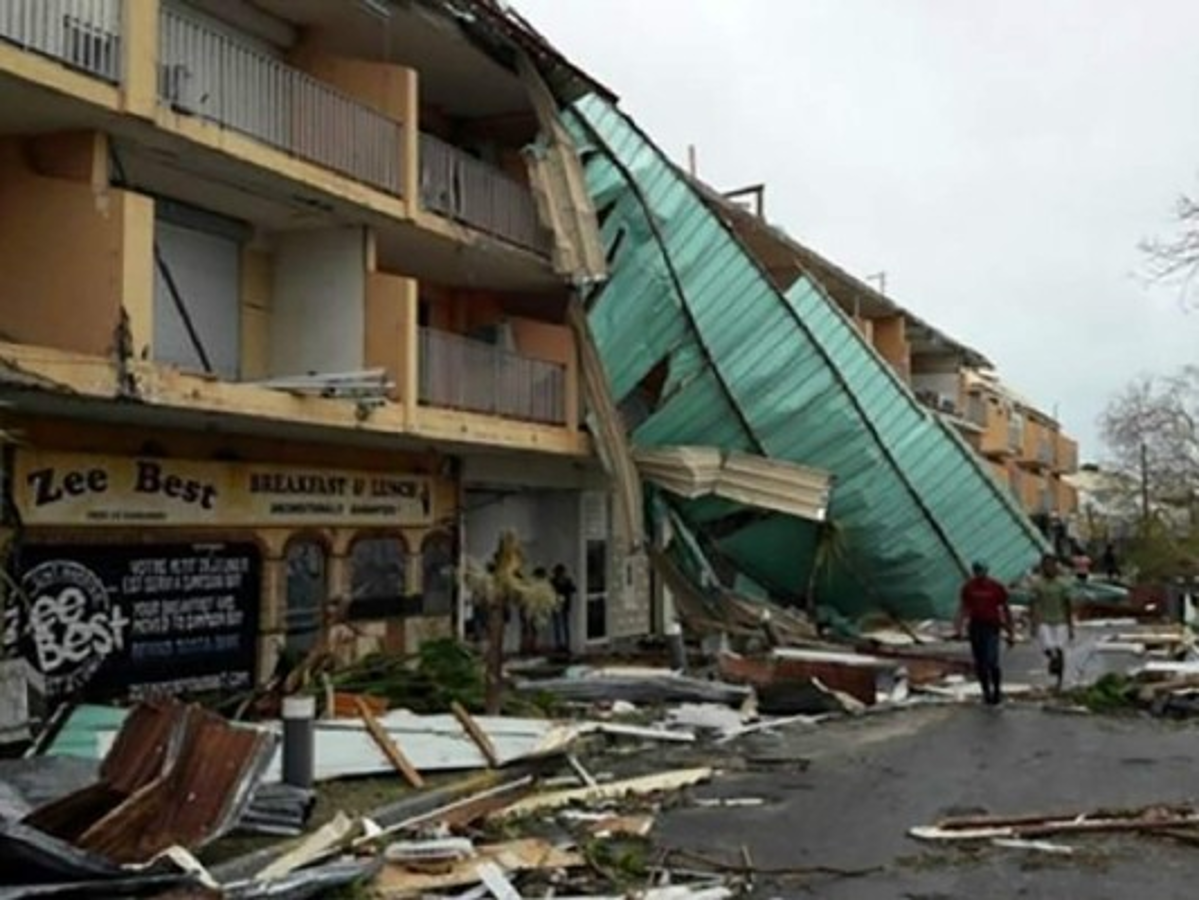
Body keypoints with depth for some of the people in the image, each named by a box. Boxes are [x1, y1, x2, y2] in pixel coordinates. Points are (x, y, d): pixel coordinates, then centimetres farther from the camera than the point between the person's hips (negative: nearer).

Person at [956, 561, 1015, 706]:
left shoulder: (996, 587, -4)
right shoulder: (968, 587, 3)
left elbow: (1006, 609, 3)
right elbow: (963, 608, 9)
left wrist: (1010, 633, 2)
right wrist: (959, 628, -1)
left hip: (991, 627, -3)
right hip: (975, 627, 3)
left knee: (991, 662, -13)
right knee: (979, 664, 6)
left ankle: (997, 691, 9)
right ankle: (986, 692, 20)